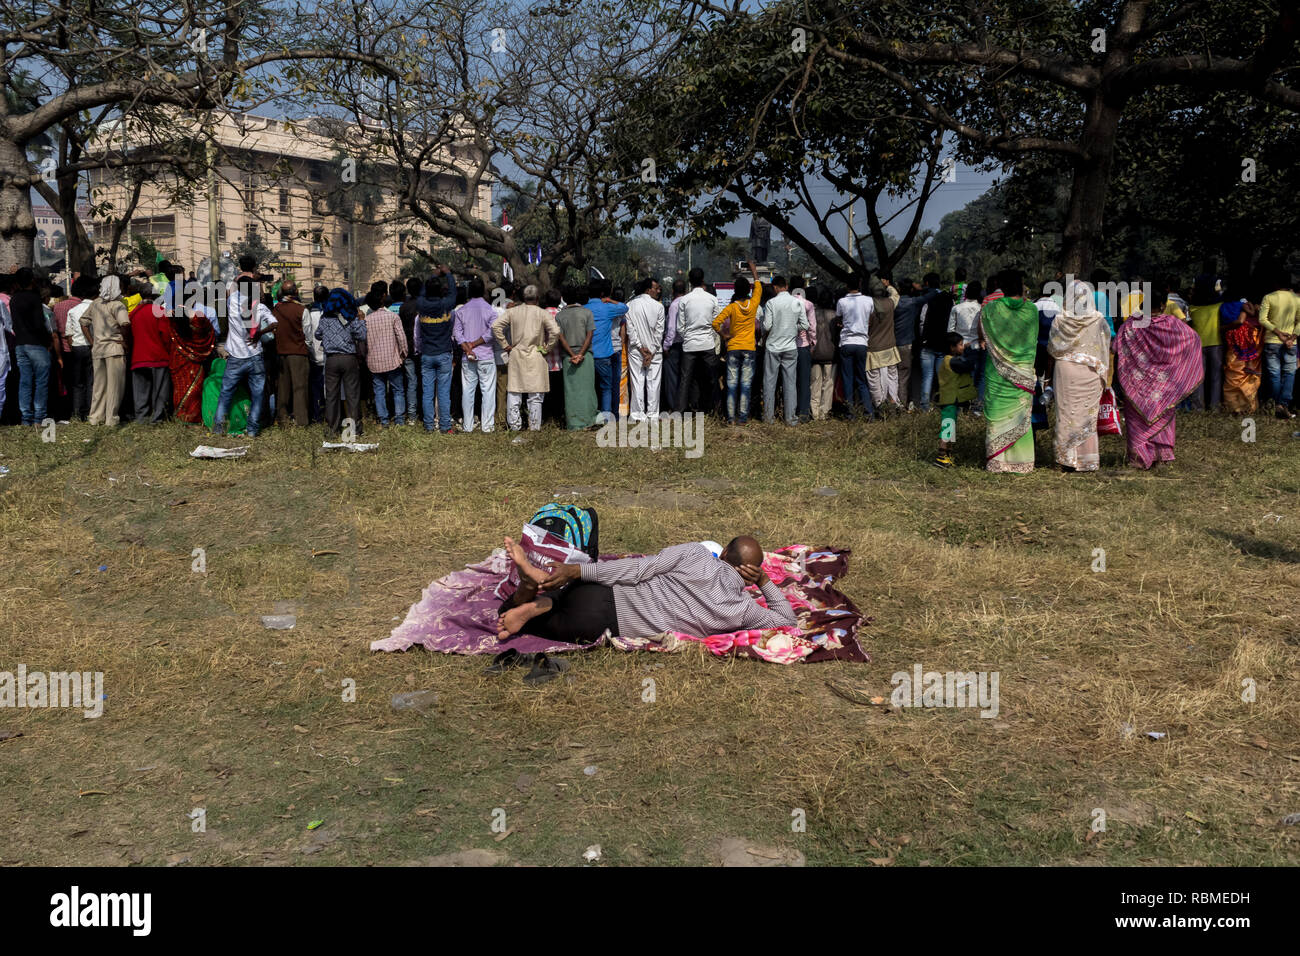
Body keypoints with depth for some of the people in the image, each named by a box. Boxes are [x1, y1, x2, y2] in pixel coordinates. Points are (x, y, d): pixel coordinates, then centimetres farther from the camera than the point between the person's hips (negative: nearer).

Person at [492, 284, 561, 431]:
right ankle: (535, 426, 5)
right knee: (535, 394, 4)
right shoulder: (542, 313, -4)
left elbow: (496, 326, -3)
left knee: (514, 392, 7)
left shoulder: (512, 311, 3)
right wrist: (546, 348, -3)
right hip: (536, 357, -2)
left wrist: (505, 345, 3)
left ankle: (514, 425, 8)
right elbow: (555, 331, -15)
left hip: (516, 355, 2)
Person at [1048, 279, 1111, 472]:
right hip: (1091, 374, 0)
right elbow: (1106, 349, 2)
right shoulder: (1099, 321, -5)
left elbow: (1052, 347, 2)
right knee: (1088, 416, 7)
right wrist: (1104, 373, 11)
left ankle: (1068, 460, 7)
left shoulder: (1060, 320, -6)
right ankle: (1088, 460, 9)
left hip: (1065, 371, 0)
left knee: (1067, 414, 6)